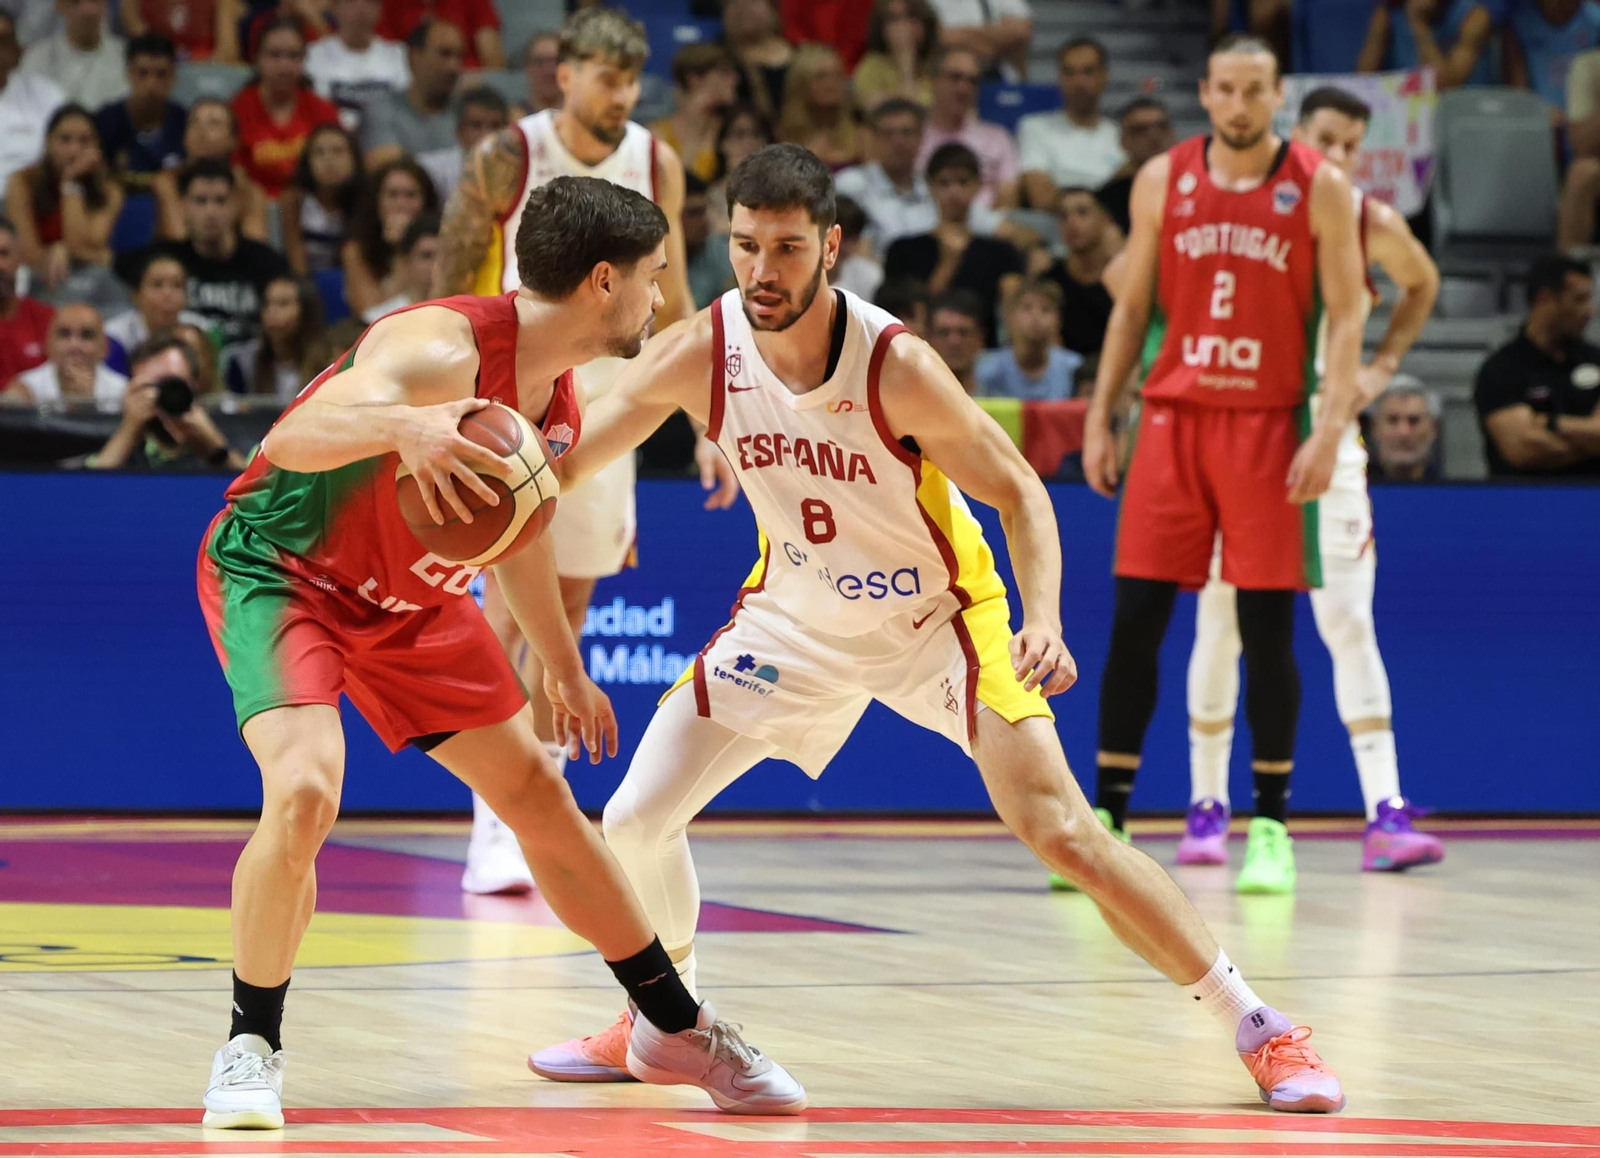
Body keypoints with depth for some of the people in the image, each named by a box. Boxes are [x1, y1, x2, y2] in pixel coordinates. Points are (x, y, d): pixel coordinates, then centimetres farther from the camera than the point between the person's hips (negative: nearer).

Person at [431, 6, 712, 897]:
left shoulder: (656, 165, -1)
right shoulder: (508, 160, -12)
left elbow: (673, 302, 7)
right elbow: (453, 295, -7)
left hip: (607, 405, 4)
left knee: (571, 610, 9)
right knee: (509, 605, -11)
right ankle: (494, 832, -12)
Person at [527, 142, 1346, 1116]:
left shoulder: (896, 367, -28)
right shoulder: (703, 352, -19)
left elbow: (1020, 492, -19)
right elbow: (565, 462, -9)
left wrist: (1044, 620, -35)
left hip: (935, 616, -4)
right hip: (796, 619, 4)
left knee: (1061, 831, -16)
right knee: (636, 819, -1)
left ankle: (1259, 1029, -7)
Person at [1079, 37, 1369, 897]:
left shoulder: (1319, 188, -2)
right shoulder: (1162, 181, 5)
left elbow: (1347, 313, -3)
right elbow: (1131, 307, 11)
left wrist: (1330, 430, -13)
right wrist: (1099, 420, 6)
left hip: (1268, 426, -2)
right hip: (1172, 416, 2)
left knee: (1267, 628, -1)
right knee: (1133, 621, -1)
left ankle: (1270, 827, 7)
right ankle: (1108, 817, 5)